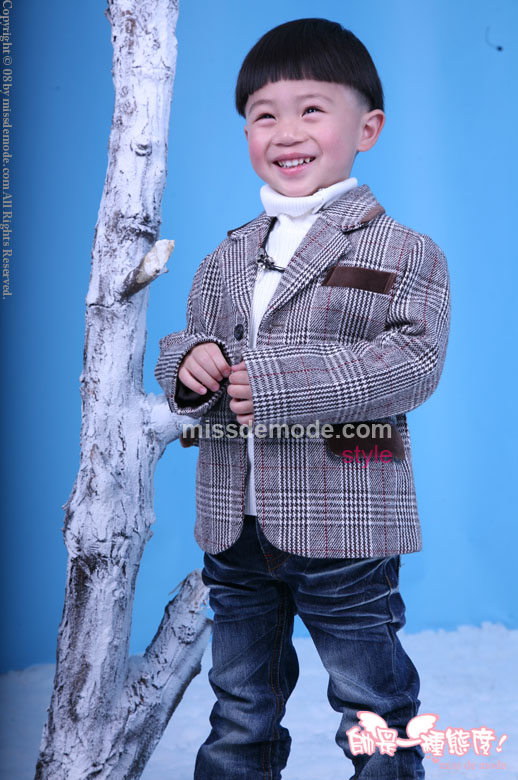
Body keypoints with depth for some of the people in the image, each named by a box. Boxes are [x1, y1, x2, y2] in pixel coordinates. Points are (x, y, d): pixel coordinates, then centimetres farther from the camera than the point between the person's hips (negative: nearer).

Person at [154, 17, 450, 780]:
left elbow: (414, 360, -17)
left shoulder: (403, 252, -6)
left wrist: (284, 381, -24)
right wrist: (189, 362, -10)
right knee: (240, 709, 21)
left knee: (373, 709, 12)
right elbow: (185, 339, 16)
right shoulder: (225, 261, 11)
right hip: (234, 526, 5)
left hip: (346, 527, -5)